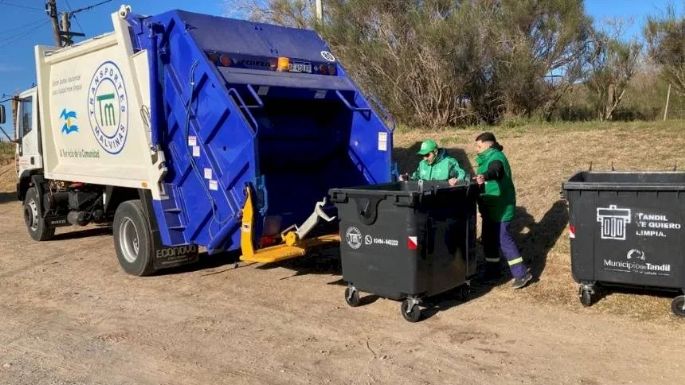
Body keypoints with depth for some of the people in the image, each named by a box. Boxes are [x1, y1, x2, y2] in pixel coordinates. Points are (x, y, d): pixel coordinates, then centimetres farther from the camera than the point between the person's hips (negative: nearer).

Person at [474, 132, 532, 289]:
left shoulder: (495, 157, -18)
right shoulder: (487, 157, 13)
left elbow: (495, 171, -41)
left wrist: (484, 176, -60)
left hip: (500, 207, -10)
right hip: (491, 206, 10)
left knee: (503, 238, -11)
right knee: (488, 237, 14)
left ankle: (522, 273, -6)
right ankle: (491, 270, 25)